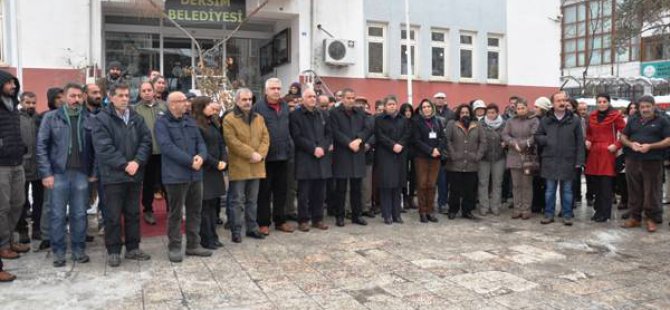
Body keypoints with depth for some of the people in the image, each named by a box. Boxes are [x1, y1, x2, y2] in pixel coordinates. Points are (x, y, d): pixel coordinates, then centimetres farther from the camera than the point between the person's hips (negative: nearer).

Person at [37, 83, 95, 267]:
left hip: (81, 173, 1)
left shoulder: (89, 119, 5)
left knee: (79, 215, 8)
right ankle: (58, 252, 16)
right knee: (58, 215, 5)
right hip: (58, 173, -1)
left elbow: (93, 146, 7)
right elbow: (42, 146, 0)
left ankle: (79, 249, 20)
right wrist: (46, 173, -7)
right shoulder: (51, 117, 2)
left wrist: (93, 172, 3)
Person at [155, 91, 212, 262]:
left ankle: (193, 245, 23)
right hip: (176, 175, -6)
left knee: (195, 210, 12)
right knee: (175, 213, 3)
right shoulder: (162, 123, -6)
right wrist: (190, 161, -19)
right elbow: (167, 147, -18)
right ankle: (174, 247, 15)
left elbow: (200, 141, 9)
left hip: (195, 174, 6)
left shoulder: (190, 121, 15)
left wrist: (201, 156, -14)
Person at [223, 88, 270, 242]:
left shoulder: (259, 118, 13)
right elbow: (232, 141, -15)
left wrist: (260, 154, -10)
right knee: (237, 201, 1)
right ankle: (236, 231, 9)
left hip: (256, 166, 5)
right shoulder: (229, 119, -6)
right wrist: (251, 153, -17)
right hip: (238, 166, -5)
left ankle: (252, 228, 24)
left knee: (252, 200, 14)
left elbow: (265, 138, 7)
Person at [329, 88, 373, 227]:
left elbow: (368, 129, 6)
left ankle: (356, 215, 16)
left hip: (358, 154, 4)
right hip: (341, 154, -4)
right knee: (341, 188, 1)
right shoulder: (334, 113, 1)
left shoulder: (360, 113, 14)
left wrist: (359, 140, -12)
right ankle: (339, 216, 9)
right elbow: (336, 132, -9)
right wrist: (349, 143, -16)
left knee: (356, 187, 8)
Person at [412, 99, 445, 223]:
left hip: (436, 157, 3)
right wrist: (430, 150, -15)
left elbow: (442, 137, 7)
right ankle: (422, 212, 5)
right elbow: (417, 140, -8)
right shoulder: (416, 121, 0)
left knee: (431, 185, 3)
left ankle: (430, 211, 10)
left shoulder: (438, 121, 11)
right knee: (422, 184, -2)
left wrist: (438, 149, -11)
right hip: (421, 157, -3)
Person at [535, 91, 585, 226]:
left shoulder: (574, 120, 1)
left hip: (568, 161, -1)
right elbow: (537, 136, 9)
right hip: (550, 160, 1)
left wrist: (579, 160, -4)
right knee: (550, 189, 9)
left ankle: (567, 215, 16)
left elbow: (579, 142, 1)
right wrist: (546, 140, -11)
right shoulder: (545, 120, 4)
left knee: (567, 190, 7)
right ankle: (549, 214, 17)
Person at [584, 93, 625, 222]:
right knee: (596, 184, 8)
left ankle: (605, 213, 3)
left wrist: (617, 145, -13)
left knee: (606, 185, -5)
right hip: (594, 152, 5)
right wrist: (588, 140, 7)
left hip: (608, 152, -5)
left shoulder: (615, 116, -3)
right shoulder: (592, 116, 12)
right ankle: (598, 210, 18)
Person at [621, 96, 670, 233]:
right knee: (634, 191, 8)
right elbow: (623, 137, 16)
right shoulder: (633, 120, 15)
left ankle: (651, 219, 10)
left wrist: (650, 146, -16)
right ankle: (635, 217, 17)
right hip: (632, 161, 3)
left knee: (652, 192, -1)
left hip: (653, 162, -3)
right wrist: (631, 144, -6)